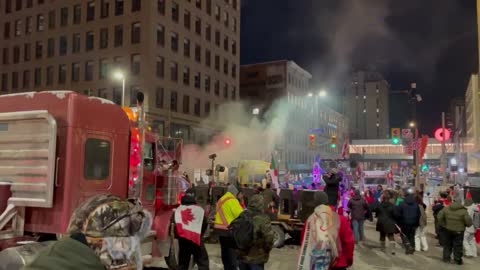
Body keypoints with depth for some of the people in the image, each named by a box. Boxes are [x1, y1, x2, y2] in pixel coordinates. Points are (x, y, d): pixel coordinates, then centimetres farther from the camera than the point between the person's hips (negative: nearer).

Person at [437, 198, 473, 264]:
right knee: (458, 246, 8)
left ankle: (446, 258, 21)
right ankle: (458, 259, 14)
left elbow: (440, 217, -4)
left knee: (447, 244, 16)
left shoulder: (446, 208, -6)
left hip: (447, 230, 3)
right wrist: (463, 225, 5)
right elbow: (469, 222, -15)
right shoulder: (463, 211, -16)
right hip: (458, 231, -3)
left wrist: (443, 224, 6)